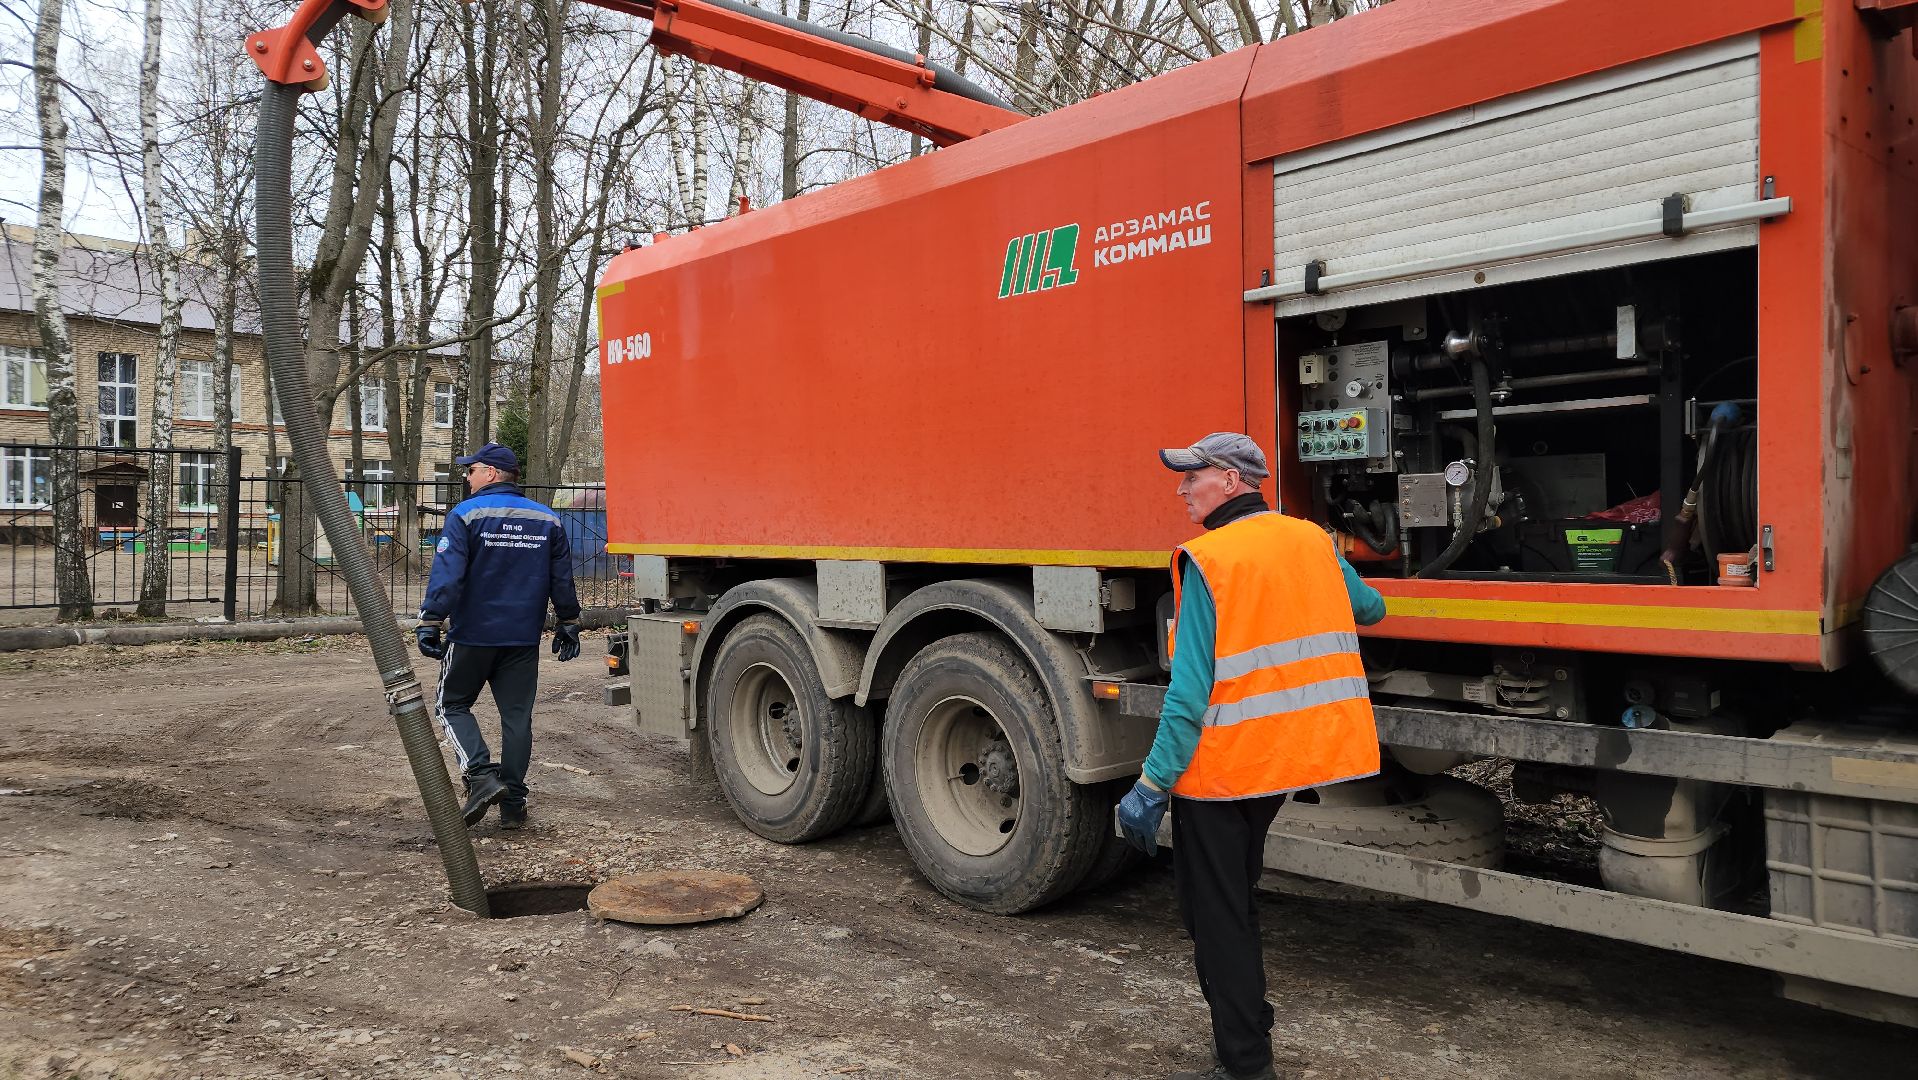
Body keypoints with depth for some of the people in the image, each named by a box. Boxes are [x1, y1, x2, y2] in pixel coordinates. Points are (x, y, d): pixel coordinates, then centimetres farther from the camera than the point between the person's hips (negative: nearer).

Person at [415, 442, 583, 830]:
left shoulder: (465, 515, -7)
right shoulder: (547, 521, 6)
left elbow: (447, 575, -15)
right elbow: (562, 581, 11)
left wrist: (430, 623, -13)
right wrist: (568, 626, 18)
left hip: (472, 635, -4)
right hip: (523, 638, 4)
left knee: (454, 705, 12)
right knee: (517, 717, 8)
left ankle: (481, 775, -7)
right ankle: (513, 804, 11)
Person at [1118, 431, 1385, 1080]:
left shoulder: (1208, 561, -16)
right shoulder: (1311, 541, 5)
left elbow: (1190, 691, -20)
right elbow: (1370, 610, 23)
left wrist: (1153, 784, -18)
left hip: (1221, 763, -8)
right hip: (1289, 755, 8)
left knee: (1215, 913, 4)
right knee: (1235, 896, 24)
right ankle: (1250, 1019, 35)